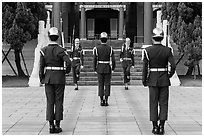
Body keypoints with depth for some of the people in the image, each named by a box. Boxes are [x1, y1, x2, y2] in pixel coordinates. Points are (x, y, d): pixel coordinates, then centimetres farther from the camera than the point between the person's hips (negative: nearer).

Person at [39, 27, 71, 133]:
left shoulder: (44, 50, -2)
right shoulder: (61, 50, -8)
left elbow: (41, 66, -2)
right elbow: (68, 62, -22)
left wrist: (41, 79, 8)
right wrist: (67, 71, -1)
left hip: (48, 78, 2)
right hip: (60, 79, -2)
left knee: (50, 102, 6)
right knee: (58, 102, 4)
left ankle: (51, 126, 5)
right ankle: (57, 126, 5)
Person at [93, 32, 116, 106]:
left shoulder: (96, 48, -6)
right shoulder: (110, 48, -6)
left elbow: (95, 60, -6)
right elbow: (113, 60, -8)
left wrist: (95, 69, 3)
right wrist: (113, 69, 5)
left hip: (100, 69, 0)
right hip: (108, 69, 0)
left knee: (101, 85, 7)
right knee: (107, 84, 5)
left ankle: (102, 101, 6)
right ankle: (106, 101, 1)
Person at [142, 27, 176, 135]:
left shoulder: (148, 50, -7)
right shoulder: (167, 50, -4)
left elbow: (145, 67, -8)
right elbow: (173, 65, -10)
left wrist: (144, 80, 2)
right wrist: (170, 75, 8)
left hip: (153, 80, -1)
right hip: (164, 81, 1)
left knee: (153, 104, 6)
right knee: (163, 103, 6)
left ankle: (155, 127, 6)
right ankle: (161, 127, 4)